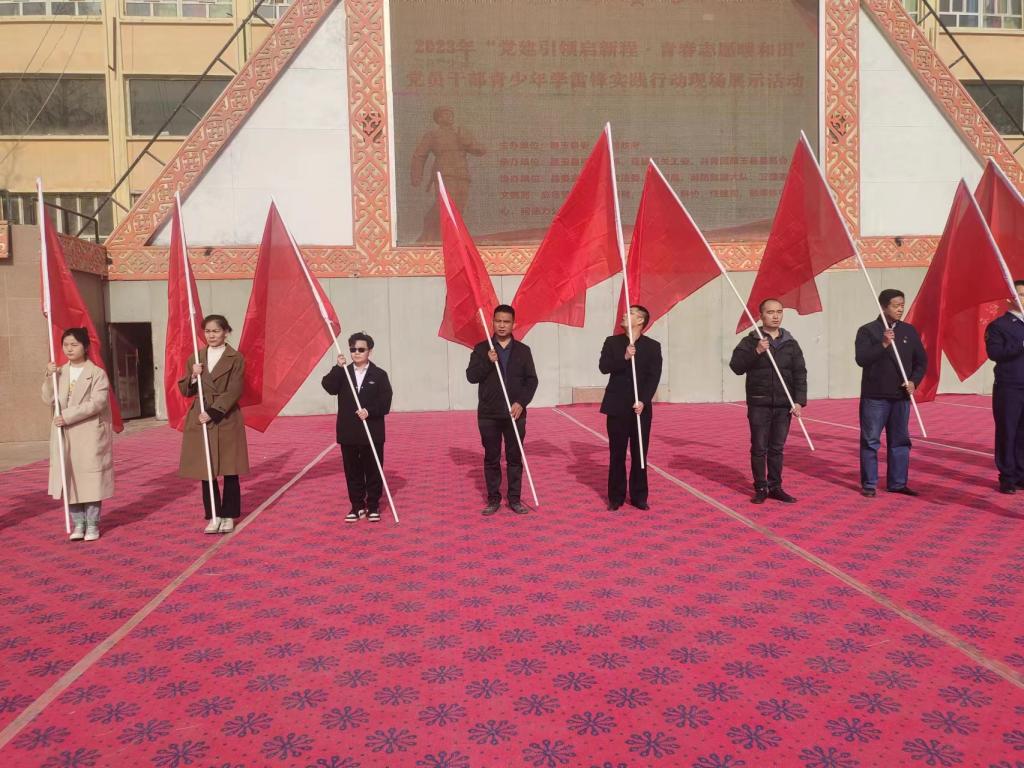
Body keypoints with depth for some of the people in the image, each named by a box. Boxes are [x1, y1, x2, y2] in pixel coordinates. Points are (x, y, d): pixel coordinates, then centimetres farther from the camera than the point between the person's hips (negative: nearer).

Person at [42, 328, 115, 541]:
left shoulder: (97, 373, -6)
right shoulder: (60, 372, 10)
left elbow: (96, 403, -16)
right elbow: (48, 400, 3)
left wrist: (67, 416, -19)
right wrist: (49, 376, -9)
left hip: (90, 434, -5)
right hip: (65, 435, 5)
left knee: (91, 478, 1)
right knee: (71, 479, 7)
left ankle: (92, 525, 12)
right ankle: (78, 524, 17)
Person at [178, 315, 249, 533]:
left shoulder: (235, 359, -2)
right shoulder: (196, 358, 10)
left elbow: (233, 392, -9)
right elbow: (185, 391, 10)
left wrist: (213, 413, -16)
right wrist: (193, 377, -10)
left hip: (227, 422, -3)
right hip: (199, 421, 4)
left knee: (229, 472, 3)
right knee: (206, 472, 5)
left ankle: (228, 516, 14)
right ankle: (213, 516, 15)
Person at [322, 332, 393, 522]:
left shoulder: (379, 375, 0)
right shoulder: (342, 374, 8)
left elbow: (385, 403, -7)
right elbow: (329, 387, -11)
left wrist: (370, 411, -21)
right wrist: (338, 368, -18)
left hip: (372, 432, -2)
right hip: (348, 433, 2)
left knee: (373, 471, 5)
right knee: (352, 471, 10)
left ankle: (373, 506, 17)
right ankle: (357, 506, 21)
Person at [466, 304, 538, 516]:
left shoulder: (523, 350, 6)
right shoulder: (482, 349, 4)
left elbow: (531, 380, 3)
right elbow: (471, 376, -2)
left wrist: (521, 403, -10)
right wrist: (487, 362, -17)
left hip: (515, 413, 0)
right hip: (488, 414, 0)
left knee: (515, 458, 5)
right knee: (491, 458, 6)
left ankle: (515, 499, 14)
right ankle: (493, 499, 15)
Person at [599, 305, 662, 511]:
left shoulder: (652, 346, 3)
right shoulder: (612, 342, 6)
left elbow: (654, 377, -4)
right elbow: (603, 367, -8)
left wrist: (643, 401, -16)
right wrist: (624, 357, -22)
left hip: (641, 407, 0)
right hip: (617, 407, 0)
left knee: (639, 454, 5)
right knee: (617, 454, 4)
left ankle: (639, 496, 14)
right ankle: (616, 497, 13)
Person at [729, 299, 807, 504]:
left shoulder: (790, 343, 9)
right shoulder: (750, 341, 0)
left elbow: (800, 374, 7)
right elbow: (736, 366, -10)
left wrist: (799, 401, -3)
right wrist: (756, 352, -22)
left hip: (783, 405, 3)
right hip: (759, 404, -2)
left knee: (777, 448, 9)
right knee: (759, 448, 1)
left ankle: (775, 487, 18)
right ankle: (760, 488, 11)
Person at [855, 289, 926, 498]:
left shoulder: (909, 331, 9)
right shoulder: (867, 330, -4)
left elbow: (921, 360, 13)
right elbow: (861, 358, -15)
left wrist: (914, 381, -2)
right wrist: (883, 344, -25)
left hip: (901, 396, 4)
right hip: (874, 396, -4)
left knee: (900, 441, 10)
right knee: (870, 441, 1)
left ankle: (897, 483, 20)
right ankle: (869, 484, 9)